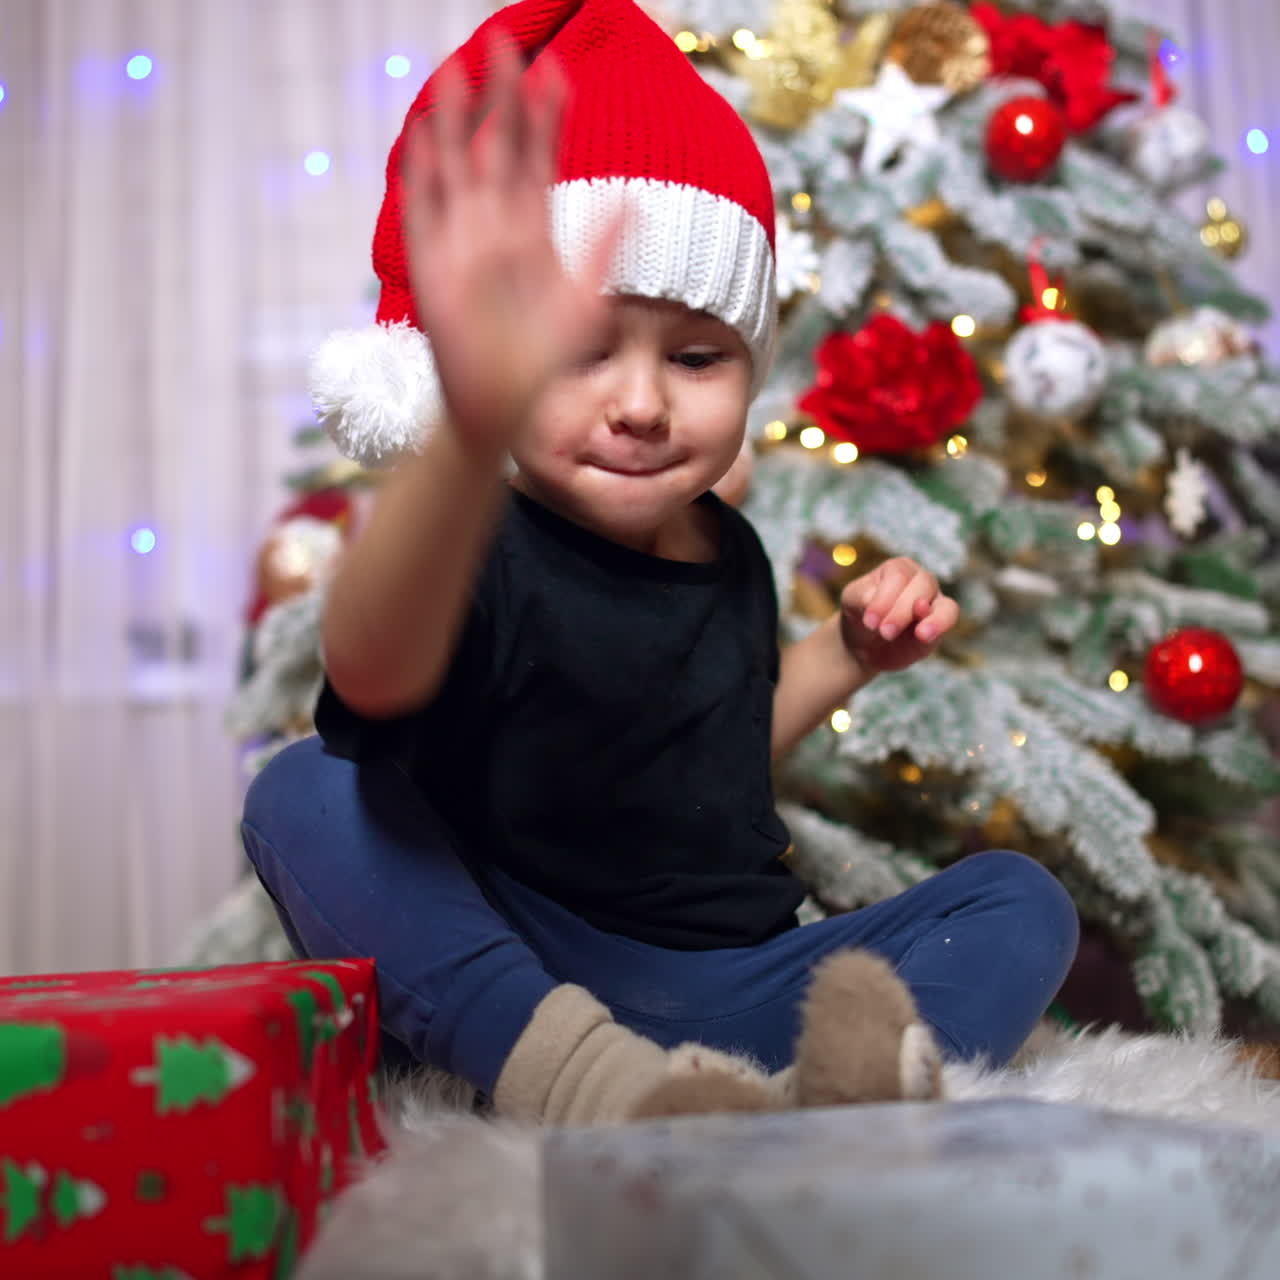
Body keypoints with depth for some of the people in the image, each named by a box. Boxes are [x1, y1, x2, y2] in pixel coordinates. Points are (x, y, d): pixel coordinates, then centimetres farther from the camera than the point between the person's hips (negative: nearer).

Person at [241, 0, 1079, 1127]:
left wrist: (848, 654, 8)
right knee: (303, 792, -26)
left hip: (731, 1003, 7)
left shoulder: (730, 550, 6)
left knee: (1022, 902, -6)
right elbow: (373, 668, -48)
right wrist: (474, 428, -68)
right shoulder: (488, 559, -19)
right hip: (514, 986, -6)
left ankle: (847, 1086, -37)